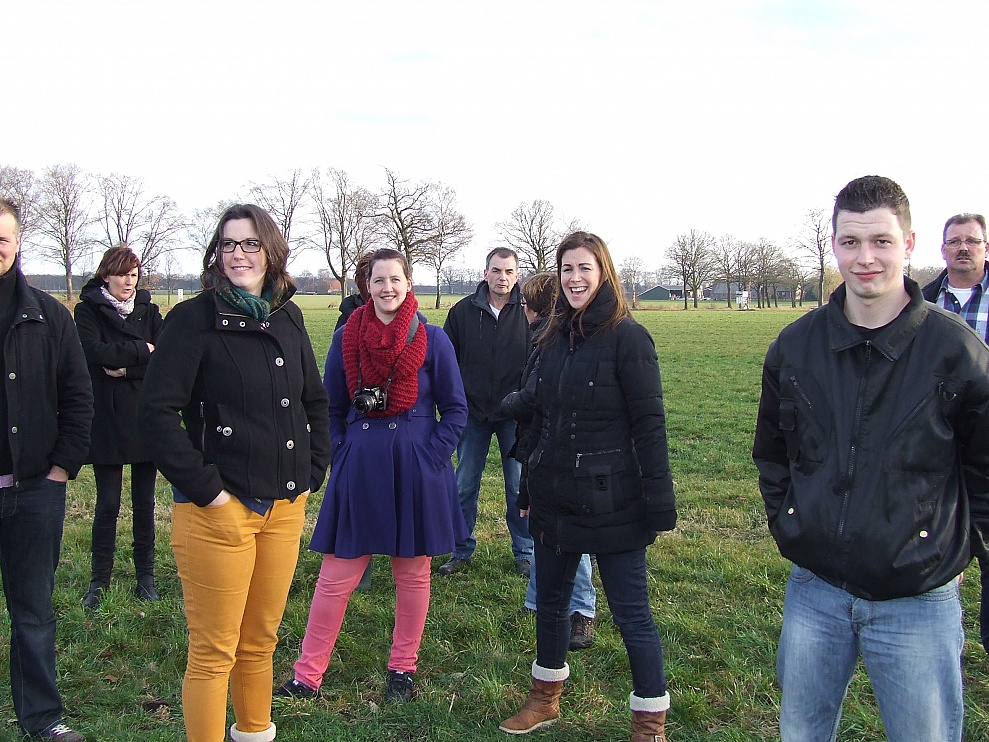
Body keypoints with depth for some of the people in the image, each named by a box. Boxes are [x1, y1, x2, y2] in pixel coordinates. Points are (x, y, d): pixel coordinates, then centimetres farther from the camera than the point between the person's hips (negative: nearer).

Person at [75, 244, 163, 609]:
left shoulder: (148, 310, 9)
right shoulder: (88, 309, 1)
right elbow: (96, 352, -16)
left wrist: (126, 368, -13)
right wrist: (142, 350, -9)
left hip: (146, 415, 2)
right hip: (107, 418, -2)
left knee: (145, 503, 9)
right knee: (107, 504, 1)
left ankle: (146, 576, 19)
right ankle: (99, 580, 15)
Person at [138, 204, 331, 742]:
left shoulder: (287, 318, 9)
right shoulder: (194, 319, -8)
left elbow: (315, 400, 19)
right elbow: (157, 410, -14)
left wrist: (313, 470, 10)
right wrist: (203, 488, -15)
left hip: (286, 505, 5)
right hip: (219, 508, -5)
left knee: (260, 639, 18)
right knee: (214, 652, 2)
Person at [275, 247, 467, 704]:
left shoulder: (431, 339, -3)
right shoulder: (347, 337, 1)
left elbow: (455, 409, 1)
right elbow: (333, 408, 10)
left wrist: (430, 459, -7)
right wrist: (343, 456, 2)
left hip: (417, 470, -1)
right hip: (359, 469, 1)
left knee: (412, 573, 11)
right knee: (336, 576, 4)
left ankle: (402, 669, 28)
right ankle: (307, 676, 16)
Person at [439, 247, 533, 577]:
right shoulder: (463, 311, 0)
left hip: (515, 414, -2)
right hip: (473, 413, 2)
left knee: (519, 488, 8)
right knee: (464, 486, 9)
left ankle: (524, 553, 22)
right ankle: (462, 550, 24)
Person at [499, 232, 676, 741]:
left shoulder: (627, 337, -11)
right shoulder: (555, 338, 8)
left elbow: (649, 425, -14)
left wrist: (659, 503, -17)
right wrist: (530, 490, 17)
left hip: (611, 503, -7)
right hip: (554, 499, 7)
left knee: (631, 614, 4)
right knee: (549, 602, 18)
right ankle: (545, 699, 38)